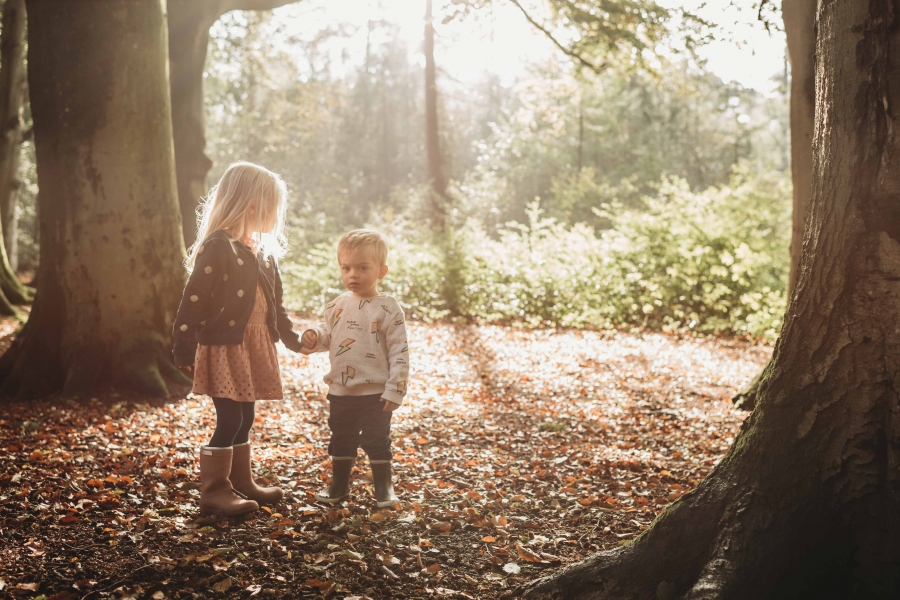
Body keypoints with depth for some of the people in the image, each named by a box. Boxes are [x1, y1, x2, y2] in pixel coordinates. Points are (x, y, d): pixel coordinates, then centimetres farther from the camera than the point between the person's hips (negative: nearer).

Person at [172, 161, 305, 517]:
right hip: (224, 347, -8)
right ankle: (213, 491, 5)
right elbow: (193, 301, -16)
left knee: (245, 418, 15)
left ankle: (241, 482, 27)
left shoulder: (263, 251, 12)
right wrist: (184, 351, -17)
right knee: (230, 420, -6)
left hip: (255, 347, 8)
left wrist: (292, 338, 15)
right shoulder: (217, 248, -15)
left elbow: (274, 304, 20)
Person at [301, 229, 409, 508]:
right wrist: (312, 338, -10)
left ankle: (383, 487, 23)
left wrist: (395, 390, -16)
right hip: (340, 391, 5)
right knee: (341, 440, 17)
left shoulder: (388, 310, -13)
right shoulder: (338, 306, 2)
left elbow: (399, 352, -13)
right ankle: (339, 485, 33)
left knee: (377, 441, 8)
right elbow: (327, 335, 14)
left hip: (375, 393, -5)